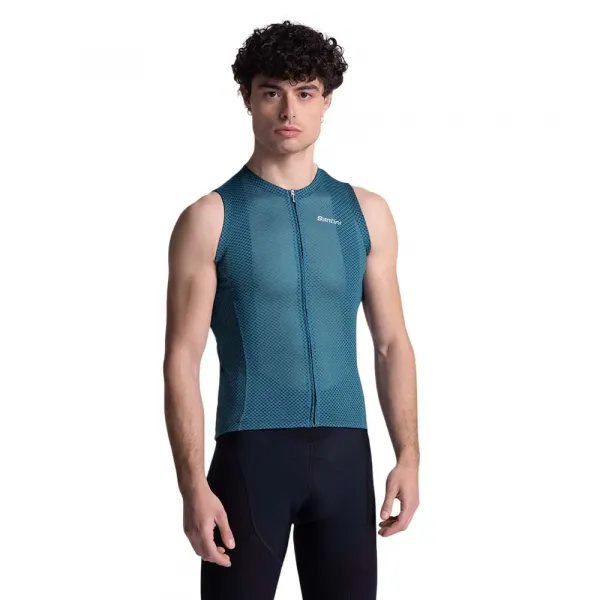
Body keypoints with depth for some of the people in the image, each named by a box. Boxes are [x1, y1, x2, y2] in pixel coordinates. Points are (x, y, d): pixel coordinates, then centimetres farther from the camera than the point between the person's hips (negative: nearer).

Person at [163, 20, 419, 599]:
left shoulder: (365, 213, 9)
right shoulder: (210, 218, -1)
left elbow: (392, 344, 11)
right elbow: (182, 361, -4)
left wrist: (407, 456, 0)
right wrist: (193, 484, -13)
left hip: (344, 450, 3)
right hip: (251, 449, -3)